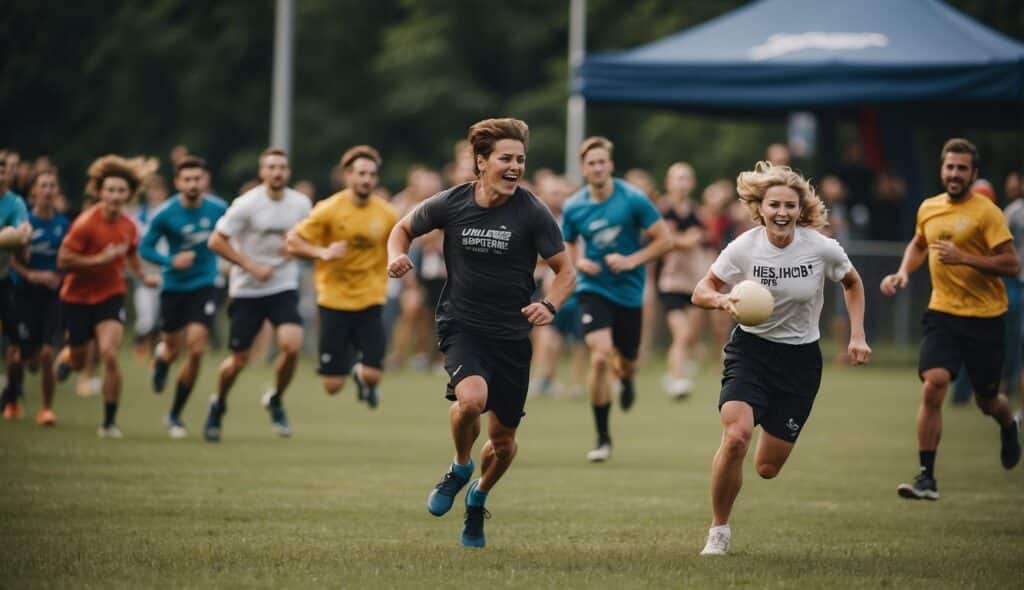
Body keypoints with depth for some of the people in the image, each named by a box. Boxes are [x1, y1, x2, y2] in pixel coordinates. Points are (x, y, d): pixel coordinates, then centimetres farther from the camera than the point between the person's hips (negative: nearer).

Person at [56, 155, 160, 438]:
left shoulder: (129, 226, -3)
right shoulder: (86, 223, -20)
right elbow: (63, 261, -21)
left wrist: (142, 276, 8)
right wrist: (101, 259, -27)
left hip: (111, 296, 2)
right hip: (78, 298, -2)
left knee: (109, 355, -19)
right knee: (78, 362, 10)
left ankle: (110, 422, -9)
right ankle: (67, 357, 52)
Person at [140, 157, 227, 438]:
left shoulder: (218, 209, -6)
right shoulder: (164, 215, -13)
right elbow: (145, 248, -7)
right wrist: (171, 261, -22)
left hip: (204, 285, 1)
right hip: (174, 286, -1)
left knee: (196, 349, -13)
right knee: (173, 350, 9)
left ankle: (175, 415, 1)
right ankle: (161, 357, 52)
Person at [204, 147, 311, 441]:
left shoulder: (301, 204, 0)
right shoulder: (247, 204, -13)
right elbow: (216, 241, -11)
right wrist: (251, 266, -17)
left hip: (284, 287, 2)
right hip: (247, 291, -2)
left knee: (292, 345, -20)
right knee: (239, 359, 2)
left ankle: (275, 400, 7)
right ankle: (218, 406, 31)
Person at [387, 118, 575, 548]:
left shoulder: (532, 213, -9)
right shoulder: (451, 204, -6)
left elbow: (565, 271, -3)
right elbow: (405, 227, 14)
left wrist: (549, 306, -23)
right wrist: (396, 255, -8)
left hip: (512, 334, 1)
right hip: (462, 325, -1)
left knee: (504, 440, 8)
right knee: (472, 398, -31)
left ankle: (478, 499, 41)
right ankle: (460, 468, 1)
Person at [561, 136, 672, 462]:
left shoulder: (633, 200, -11)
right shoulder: (573, 207, -3)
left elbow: (664, 239, -6)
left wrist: (632, 261, -18)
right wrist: (578, 262, -7)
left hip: (629, 291, 0)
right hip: (593, 289, 0)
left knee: (626, 362, 13)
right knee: (600, 356, -21)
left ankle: (626, 380, 57)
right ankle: (603, 438, -10)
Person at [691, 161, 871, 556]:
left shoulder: (821, 248, -11)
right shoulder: (744, 248, -12)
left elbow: (852, 283, 10)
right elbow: (701, 292, -3)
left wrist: (857, 336, 2)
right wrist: (722, 300, -25)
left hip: (800, 358, 1)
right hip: (751, 348, -1)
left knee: (767, 468, 2)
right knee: (735, 436, -27)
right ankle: (719, 530, -8)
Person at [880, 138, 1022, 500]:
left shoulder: (986, 213, -10)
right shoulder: (929, 209, 6)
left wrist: (963, 257, -24)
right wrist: (903, 273, 10)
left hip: (984, 317, -3)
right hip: (942, 313, 3)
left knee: (986, 400, 9)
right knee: (933, 386, -16)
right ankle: (926, 477, -12)